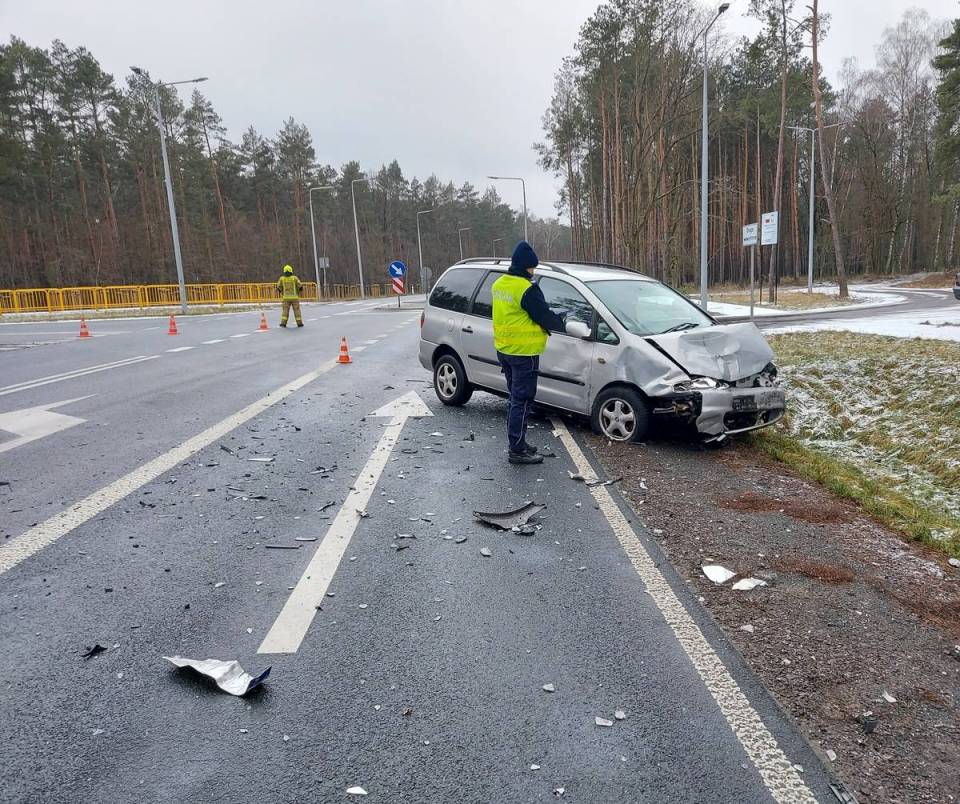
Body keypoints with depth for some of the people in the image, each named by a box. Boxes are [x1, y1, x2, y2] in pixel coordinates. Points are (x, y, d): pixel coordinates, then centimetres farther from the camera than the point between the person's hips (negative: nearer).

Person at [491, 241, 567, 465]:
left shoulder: (499, 284, 9)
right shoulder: (527, 290, -18)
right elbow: (545, 317, -14)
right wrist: (561, 322, 7)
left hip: (503, 350, 9)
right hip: (524, 353, -9)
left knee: (515, 398, 18)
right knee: (522, 401, -3)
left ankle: (517, 442, 26)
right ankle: (517, 450, 1)